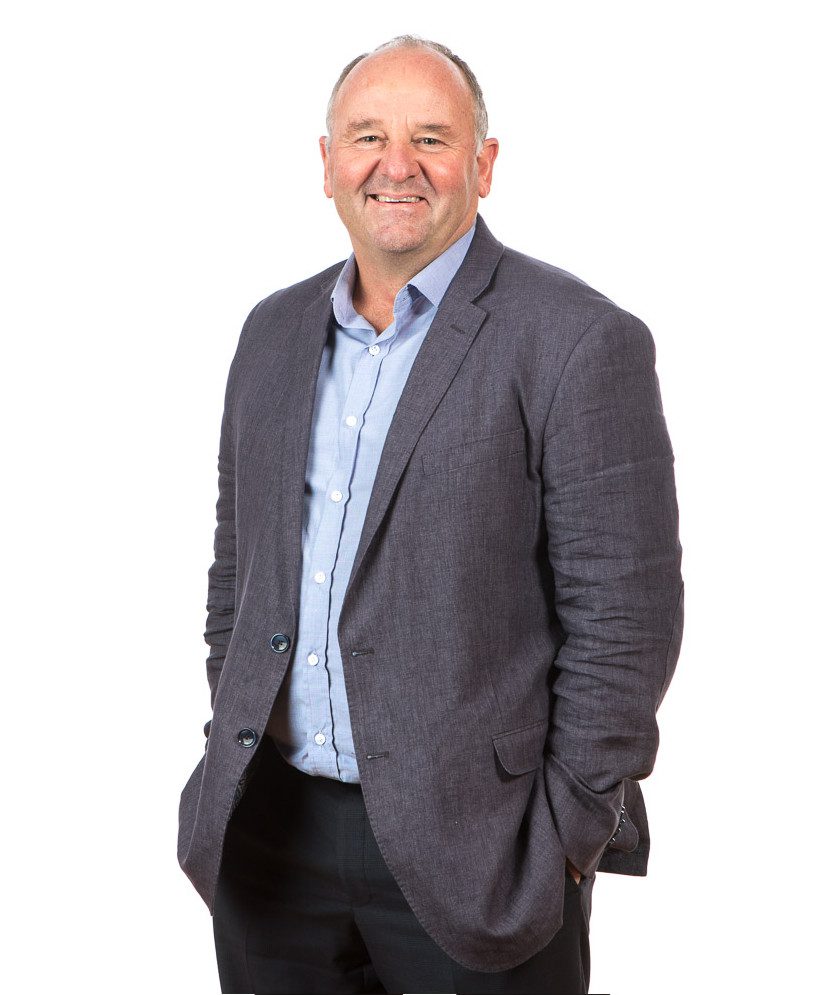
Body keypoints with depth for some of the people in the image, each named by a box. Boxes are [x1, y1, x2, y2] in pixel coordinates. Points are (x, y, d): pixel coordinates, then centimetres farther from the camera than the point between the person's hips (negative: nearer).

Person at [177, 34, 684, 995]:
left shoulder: (580, 341, -10)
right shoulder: (275, 331, 9)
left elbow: (626, 616, -11)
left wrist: (568, 838, -11)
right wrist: (232, 750, 12)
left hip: (467, 845, -5)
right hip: (267, 827, 5)